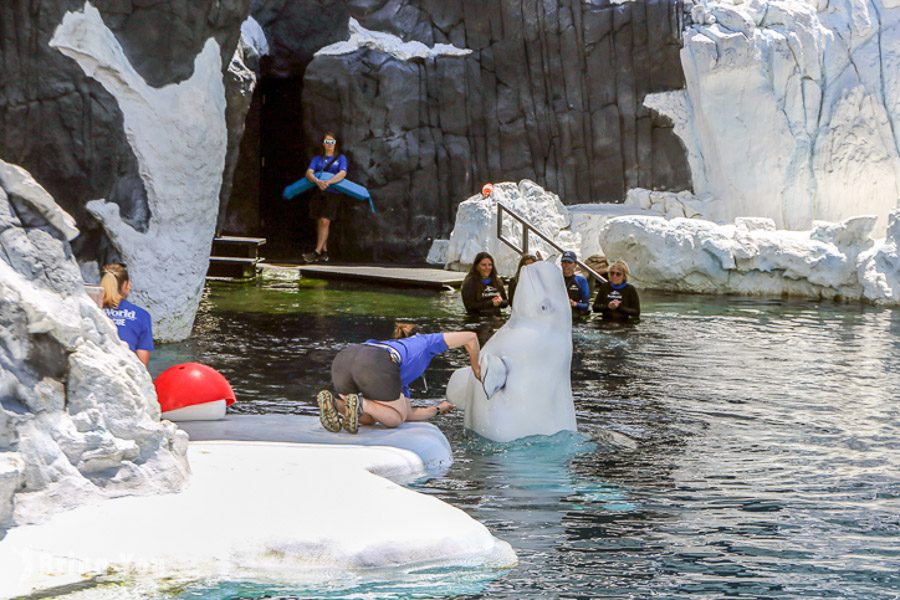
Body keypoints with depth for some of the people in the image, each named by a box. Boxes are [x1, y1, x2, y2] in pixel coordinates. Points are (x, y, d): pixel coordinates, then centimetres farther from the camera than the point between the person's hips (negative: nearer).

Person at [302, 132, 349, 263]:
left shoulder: (341, 158, 7)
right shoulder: (317, 158, 14)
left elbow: (342, 174, -10)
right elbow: (309, 172, -2)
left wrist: (328, 182, -24)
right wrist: (317, 181, -23)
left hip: (332, 194, -4)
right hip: (318, 193, 4)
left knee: (325, 221, -15)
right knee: (319, 223, 4)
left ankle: (317, 252, -17)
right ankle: (324, 252, 11)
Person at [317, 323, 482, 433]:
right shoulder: (424, 341, 37)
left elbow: (409, 414, 42)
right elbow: (470, 337, 39)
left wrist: (438, 409, 59)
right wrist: (477, 372, 50)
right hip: (375, 365, -6)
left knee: (367, 418, 26)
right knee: (396, 418, 16)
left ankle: (333, 403, -3)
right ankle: (360, 403, -13)